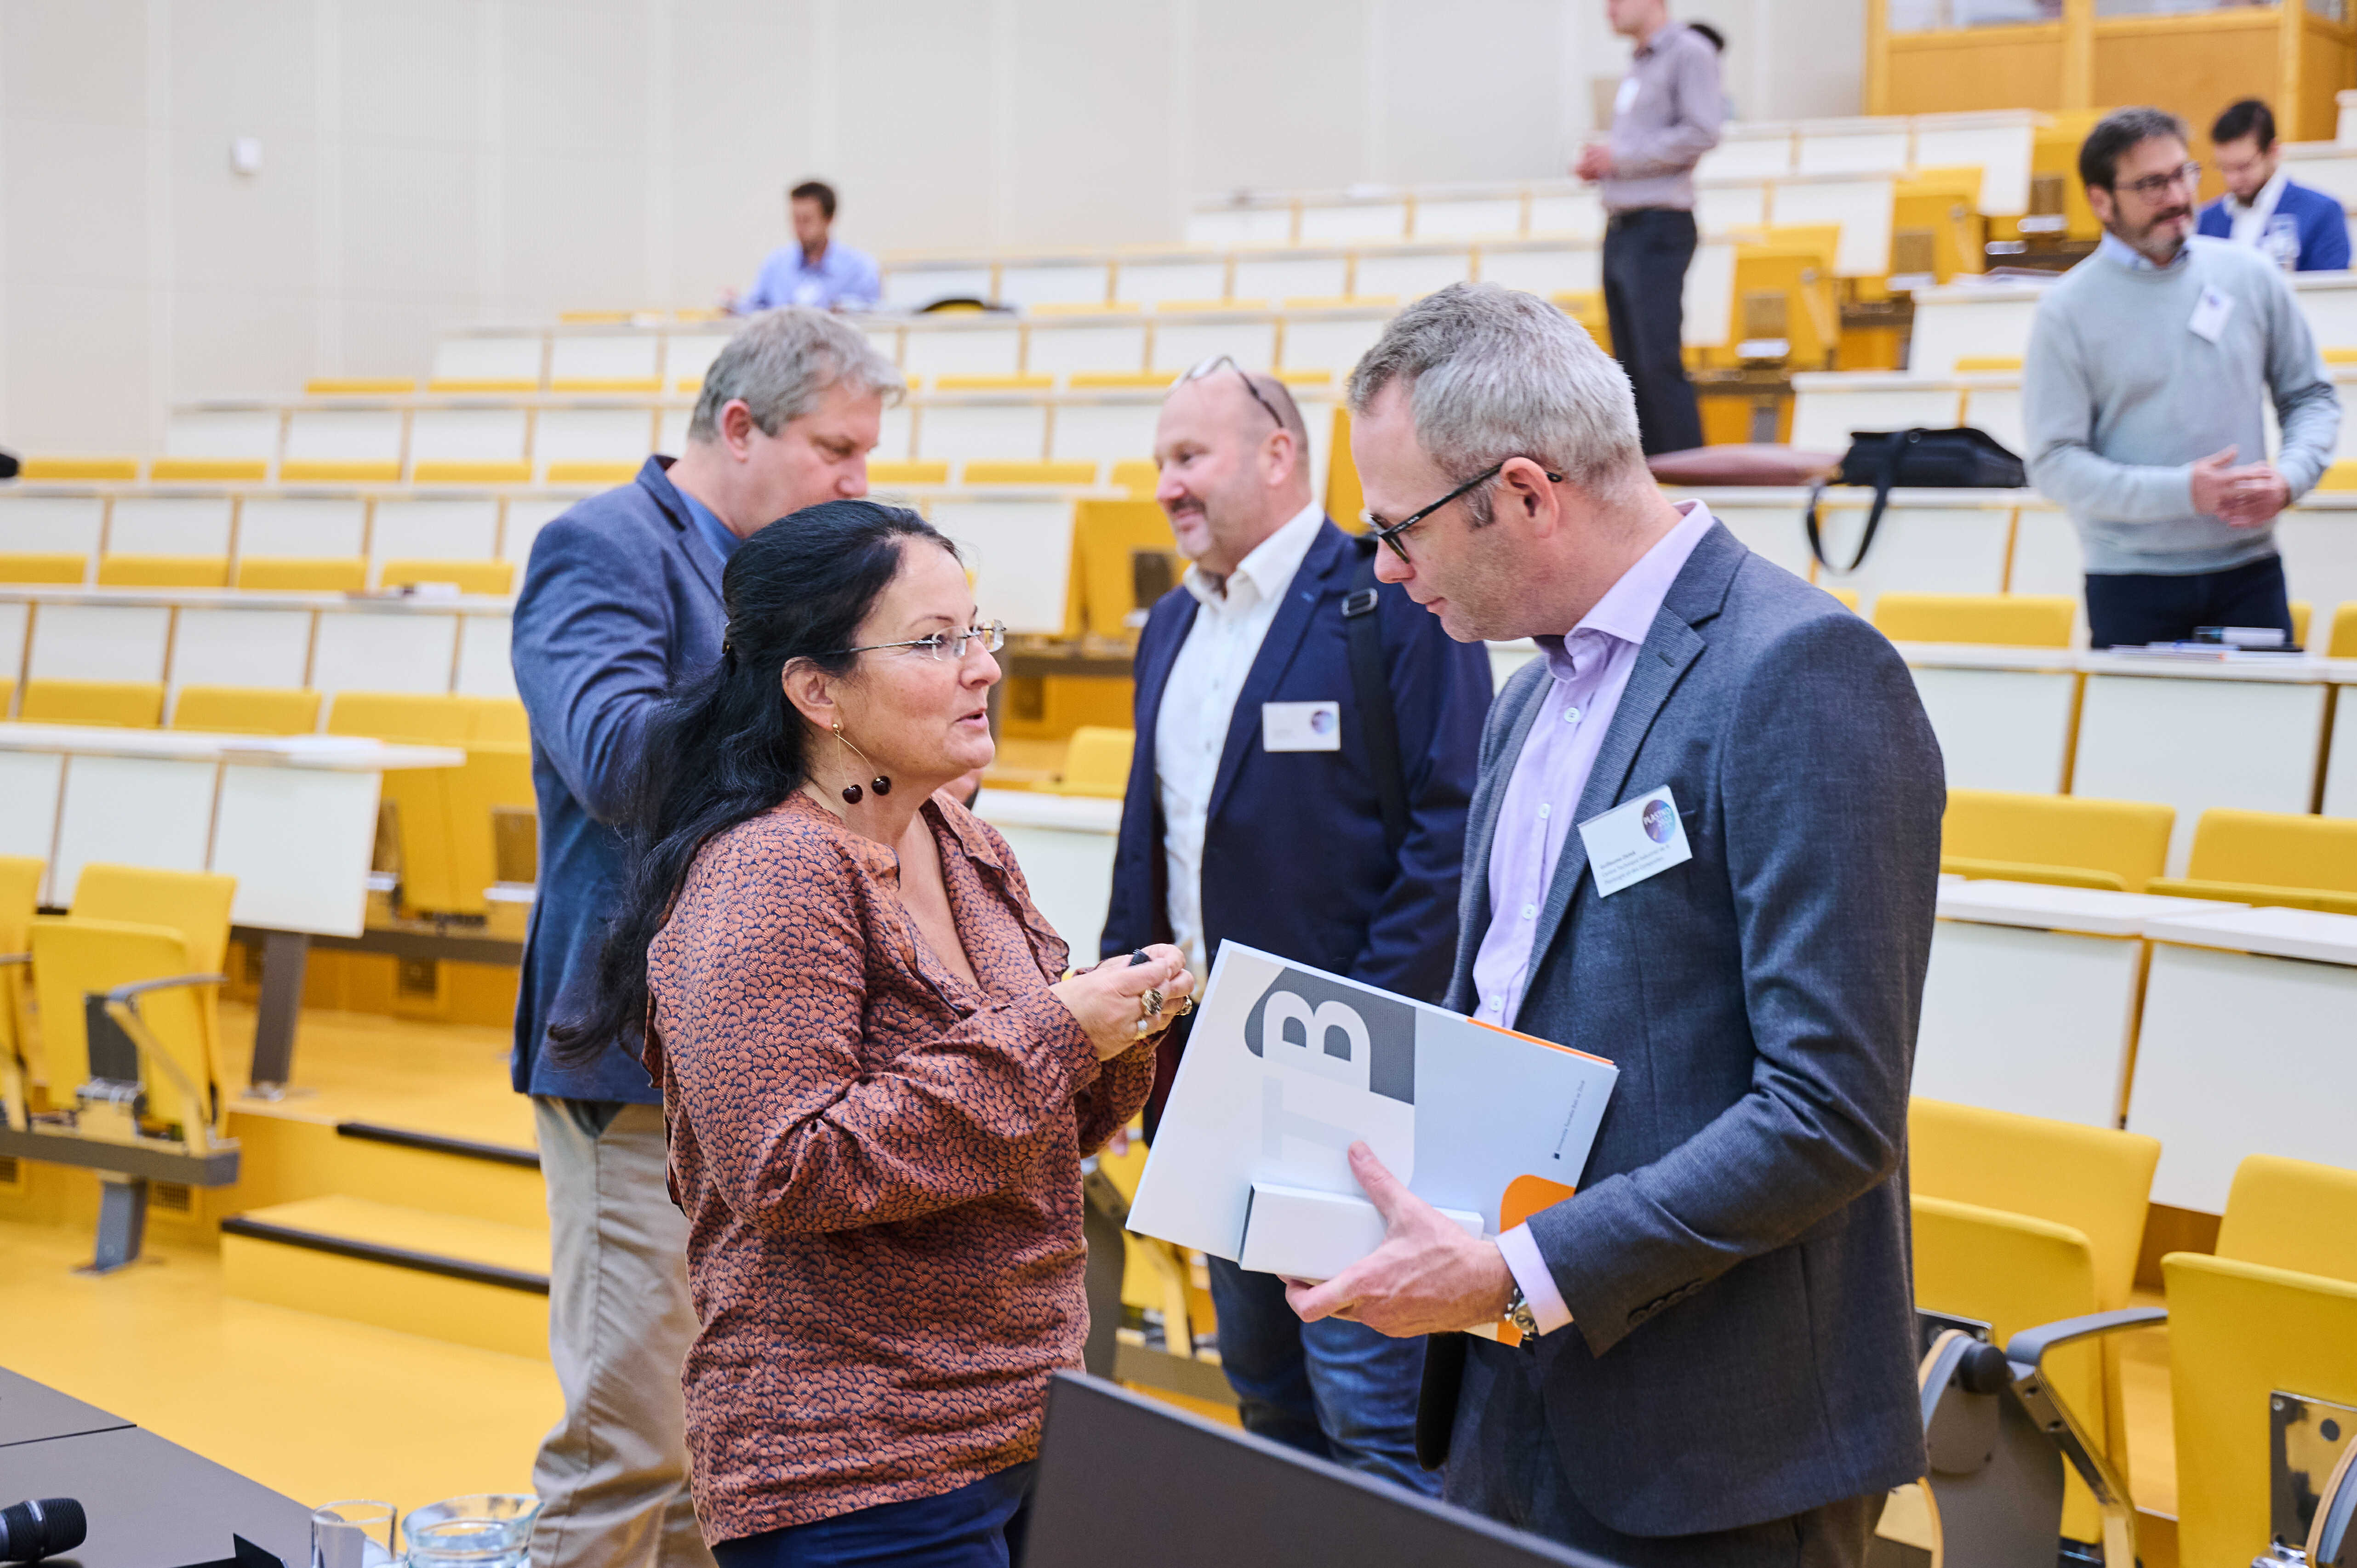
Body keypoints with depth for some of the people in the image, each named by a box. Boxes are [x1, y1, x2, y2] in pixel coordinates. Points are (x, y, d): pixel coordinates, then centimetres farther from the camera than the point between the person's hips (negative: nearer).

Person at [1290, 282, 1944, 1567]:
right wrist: (1367, 1166, 2)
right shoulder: (1531, 702, 13)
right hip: (1513, 1409, 8)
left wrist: (1516, 1274, -20)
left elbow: (1832, 1109, -21)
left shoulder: (1801, 675, -15)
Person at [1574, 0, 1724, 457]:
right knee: (1632, 364, 7)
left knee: (1659, 361, -13)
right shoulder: (1639, 64, 20)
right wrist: (1597, 163, 7)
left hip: (1659, 226, -9)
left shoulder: (1689, 54, -6)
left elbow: (1701, 133, -17)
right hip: (1621, 228, 9)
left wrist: (1619, 157, -13)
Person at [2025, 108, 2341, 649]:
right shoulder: (2067, 311, -4)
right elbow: (2054, 463, -9)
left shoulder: (2249, 275, 6)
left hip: (2249, 570, 3)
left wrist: (2289, 475, -8)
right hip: (2131, 584, -2)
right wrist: (2184, 492, -18)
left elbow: (2312, 396, 13)